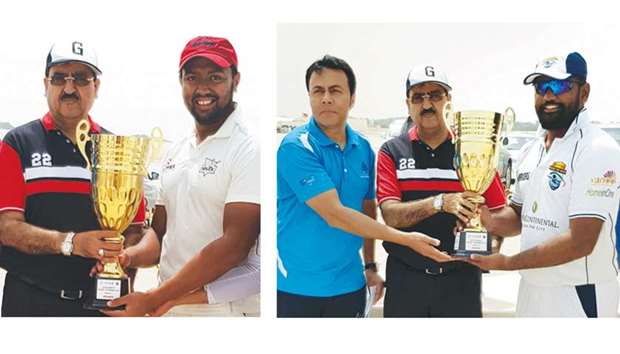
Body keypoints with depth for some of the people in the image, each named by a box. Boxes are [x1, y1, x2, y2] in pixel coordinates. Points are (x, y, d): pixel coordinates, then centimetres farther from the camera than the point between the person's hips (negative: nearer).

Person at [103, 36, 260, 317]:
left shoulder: (250, 150, -14)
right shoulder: (175, 154, 8)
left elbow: (234, 246, -21)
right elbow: (160, 232, 12)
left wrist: (151, 299, -21)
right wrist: (131, 256, -10)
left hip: (224, 311, -6)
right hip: (168, 309, 6)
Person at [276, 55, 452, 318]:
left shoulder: (364, 149, 4)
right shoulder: (296, 147, -15)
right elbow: (334, 215, -21)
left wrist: (370, 265, 11)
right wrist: (406, 239, -19)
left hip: (349, 285, 5)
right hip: (295, 286, -5)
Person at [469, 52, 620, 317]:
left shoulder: (597, 150, -16)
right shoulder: (531, 151, 8)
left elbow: (580, 242, -23)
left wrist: (507, 262, -17)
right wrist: (491, 222, -5)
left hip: (578, 297, -7)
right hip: (531, 291, 7)